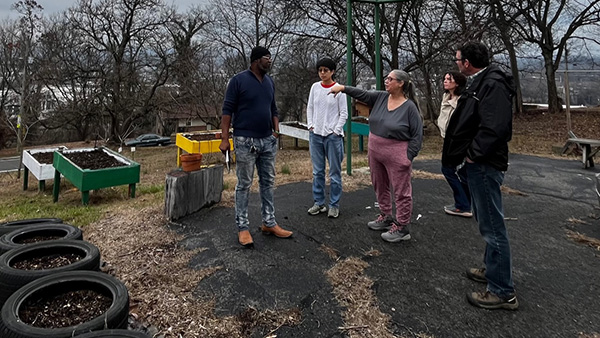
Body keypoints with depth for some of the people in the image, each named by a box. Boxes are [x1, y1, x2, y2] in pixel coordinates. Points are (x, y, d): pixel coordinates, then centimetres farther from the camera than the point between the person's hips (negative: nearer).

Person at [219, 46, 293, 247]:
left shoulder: (270, 82, 12)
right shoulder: (238, 80, -7)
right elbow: (227, 110, -9)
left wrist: (276, 129, 8)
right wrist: (225, 138, -14)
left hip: (268, 141, 6)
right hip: (245, 141, -6)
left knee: (268, 183, 11)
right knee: (244, 185, 1)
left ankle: (269, 223, 21)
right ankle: (242, 227, 10)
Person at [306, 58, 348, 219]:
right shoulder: (315, 87, 7)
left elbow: (344, 113, -3)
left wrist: (336, 131, -9)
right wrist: (310, 126, 4)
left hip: (333, 136, -4)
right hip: (315, 135, 4)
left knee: (335, 172, 3)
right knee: (317, 171, 10)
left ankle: (334, 205, 13)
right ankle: (319, 203, 21)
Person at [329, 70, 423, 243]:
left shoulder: (410, 107, -12)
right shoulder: (380, 97, 4)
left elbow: (417, 135, -11)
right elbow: (362, 94, 6)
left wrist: (408, 157, -14)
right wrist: (343, 88, -5)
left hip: (397, 154, -7)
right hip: (375, 151, 7)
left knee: (401, 191, 1)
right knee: (380, 186, 18)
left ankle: (401, 228, 11)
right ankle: (386, 218, 35)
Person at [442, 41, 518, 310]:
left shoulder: (493, 85, -18)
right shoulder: (479, 83, 15)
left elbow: (495, 127, -29)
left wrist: (473, 154, -19)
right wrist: (468, 155, 10)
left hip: (484, 166, -11)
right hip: (477, 164, 11)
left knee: (492, 227, -4)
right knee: (486, 221, 21)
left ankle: (502, 292, 6)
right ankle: (492, 269, 38)